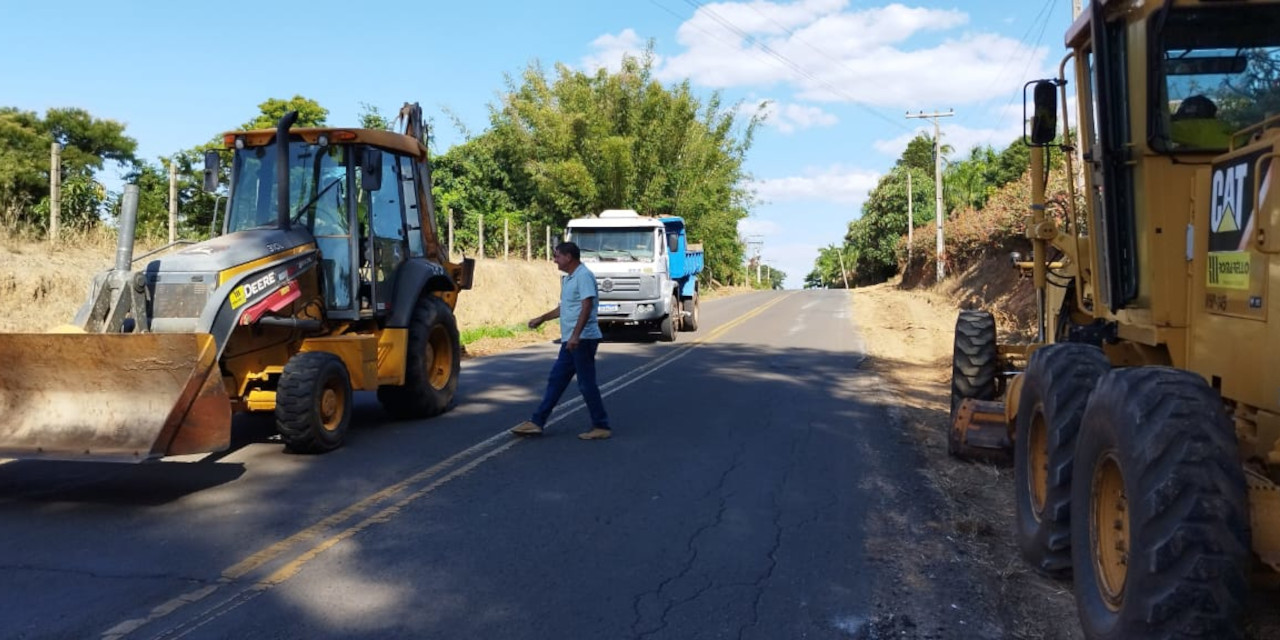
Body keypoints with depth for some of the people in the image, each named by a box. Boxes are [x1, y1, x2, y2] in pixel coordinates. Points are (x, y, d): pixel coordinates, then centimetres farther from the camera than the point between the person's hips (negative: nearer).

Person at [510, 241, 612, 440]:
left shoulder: (583, 275, -13)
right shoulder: (569, 278, 18)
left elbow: (586, 306, -23)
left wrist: (575, 335, -29)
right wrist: (542, 319, 37)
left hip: (582, 339, -10)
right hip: (571, 340, 10)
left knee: (586, 383, -4)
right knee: (556, 380, 11)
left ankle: (601, 427, 4)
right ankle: (536, 422, 15)